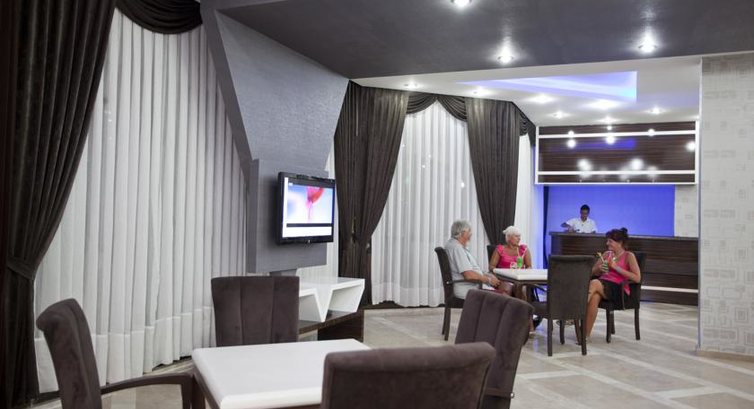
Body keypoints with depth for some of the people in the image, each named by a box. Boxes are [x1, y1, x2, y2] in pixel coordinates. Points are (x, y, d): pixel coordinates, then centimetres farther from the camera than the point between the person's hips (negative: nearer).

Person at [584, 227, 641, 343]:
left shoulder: (629, 256, 4)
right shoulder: (607, 254, 20)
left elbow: (637, 278, -8)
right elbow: (592, 272, 26)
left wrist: (616, 267, -12)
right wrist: (599, 269, 1)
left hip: (618, 290, -4)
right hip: (601, 285, 4)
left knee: (594, 283, -36)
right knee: (594, 297, -35)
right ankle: (586, 334, -37)